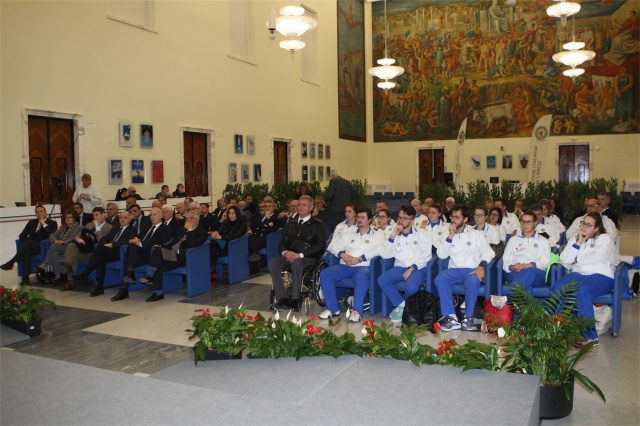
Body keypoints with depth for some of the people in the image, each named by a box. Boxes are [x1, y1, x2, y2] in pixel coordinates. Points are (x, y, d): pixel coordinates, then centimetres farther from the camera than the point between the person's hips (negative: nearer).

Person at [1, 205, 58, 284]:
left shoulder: (52, 223, 10)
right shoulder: (32, 222, 24)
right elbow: (22, 235, 18)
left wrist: (44, 224, -7)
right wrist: (27, 243, -3)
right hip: (31, 246, 4)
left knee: (28, 242, -32)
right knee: (27, 252, -32)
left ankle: (11, 262, -34)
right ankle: (25, 277, -38)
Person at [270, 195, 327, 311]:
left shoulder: (318, 224, 6)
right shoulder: (290, 224, 22)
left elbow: (320, 246, -4)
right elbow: (282, 244, 18)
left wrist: (300, 255, -15)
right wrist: (285, 252, -8)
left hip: (308, 258, -4)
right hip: (290, 256, 5)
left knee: (296, 263, -38)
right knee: (273, 262, -26)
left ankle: (295, 300, -31)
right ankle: (282, 298, -27)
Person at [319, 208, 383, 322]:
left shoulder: (376, 235, 13)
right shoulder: (349, 235, 28)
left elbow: (379, 249, -8)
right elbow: (335, 246, 18)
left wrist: (359, 259, -15)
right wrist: (342, 255, -5)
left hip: (363, 266, -4)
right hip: (345, 266, 5)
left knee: (361, 276, -40)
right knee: (325, 274, -21)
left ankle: (357, 310, -32)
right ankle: (333, 309, -16)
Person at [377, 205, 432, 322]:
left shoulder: (422, 233, 5)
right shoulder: (394, 235, 13)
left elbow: (426, 255, -5)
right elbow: (385, 255, 2)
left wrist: (411, 268, -16)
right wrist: (392, 236, -8)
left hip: (418, 268, -3)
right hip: (399, 268, 3)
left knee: (410, 286, -35)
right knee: (381, 280, -25)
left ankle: (403, 308, -3)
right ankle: (401, 304, -8)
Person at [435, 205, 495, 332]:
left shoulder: (475, 235, 12)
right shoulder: (449, 236, 19)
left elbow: (488, 252, -1)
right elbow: (441, 255, 5)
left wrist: (481, 266, -20)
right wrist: (451, 236, -1)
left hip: (472, 270, -2)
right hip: (454, 270, 2)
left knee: (472, 281, -38)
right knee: (440, 279, -31)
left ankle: (469, 318, -23)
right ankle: (451, 318, -30)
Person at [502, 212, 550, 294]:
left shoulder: (543, 241, 23)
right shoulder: (513, 240, 25)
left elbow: (546, 260, 5)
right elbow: (506, 260, 12)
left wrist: (532, 265, -17)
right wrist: (511, 267, -13)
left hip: (537, 275, 0)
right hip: (514, 274, 1)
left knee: (529, 271, -39)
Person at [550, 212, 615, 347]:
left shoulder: (605, 238, 7)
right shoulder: (574, 239, 20)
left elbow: (597, 257, -12)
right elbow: (564, 259, 6)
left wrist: (577, 260, 2)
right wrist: (578, 243, 0)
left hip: (601, 276, -4)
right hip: (578, 274, 4)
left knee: (581, 290, -37)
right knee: (557, 287, -28)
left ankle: (590, 336, -31)